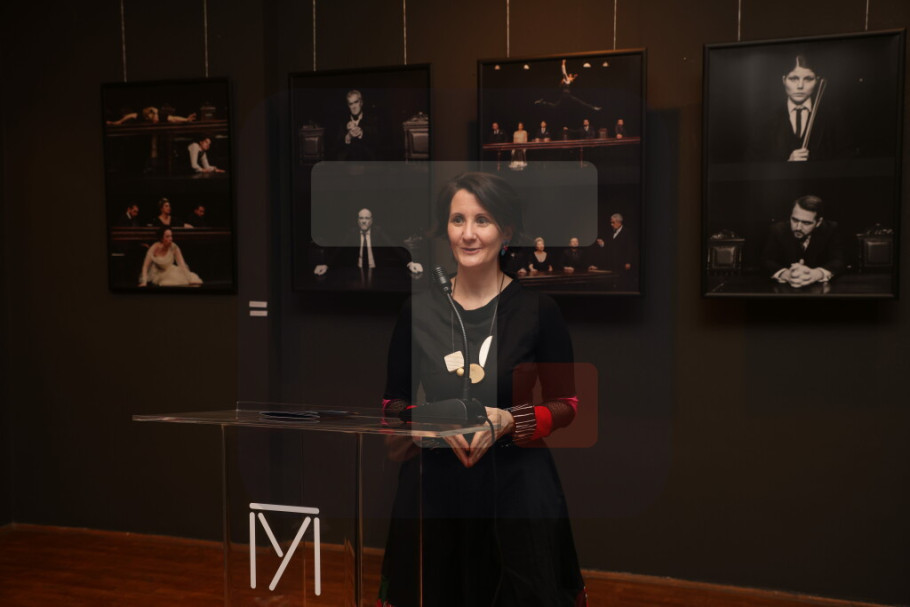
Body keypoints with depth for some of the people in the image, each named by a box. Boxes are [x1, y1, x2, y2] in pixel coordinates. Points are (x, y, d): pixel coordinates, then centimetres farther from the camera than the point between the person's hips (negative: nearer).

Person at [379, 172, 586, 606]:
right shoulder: (418, 311, 1)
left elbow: (567, 404, 0)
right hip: (434, 483, 2)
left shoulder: (537, 309, -6)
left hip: (516, 481, -1)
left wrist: (506, 421, -17)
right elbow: (392, 402, 7)